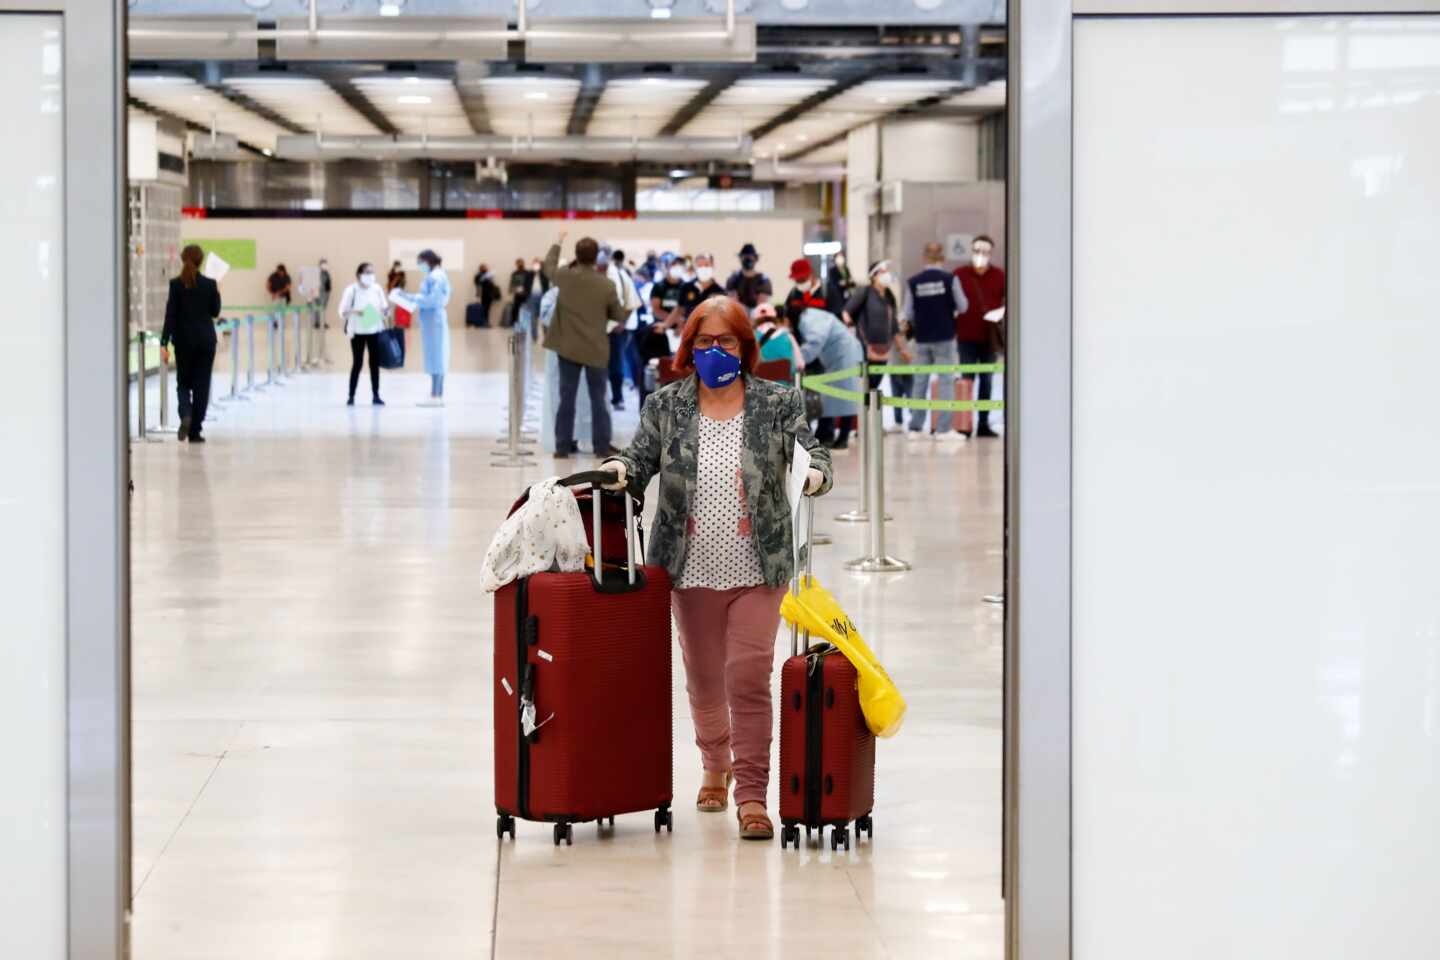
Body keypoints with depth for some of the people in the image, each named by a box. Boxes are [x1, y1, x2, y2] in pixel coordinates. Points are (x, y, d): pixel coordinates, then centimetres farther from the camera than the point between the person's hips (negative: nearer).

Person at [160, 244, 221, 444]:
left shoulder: (176, 284, -7)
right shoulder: (210, 284, -5)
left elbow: (171, 315, -9)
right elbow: (215, 312, 4)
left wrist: (164, 343, -9)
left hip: (184, 339, 0)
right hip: (206, 339, 0)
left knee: (183, 382, 13)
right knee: (201, 385, 6)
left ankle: (186, 415, -15)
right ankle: (195, 431, 5)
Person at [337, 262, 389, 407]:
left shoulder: (377, 288, 3)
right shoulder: (351, 290, -8)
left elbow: (384, 307, 10)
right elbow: (343, 311, -8)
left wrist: (386, 310, -14)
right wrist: (354, 312, -27)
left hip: (375, 330, 3)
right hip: (358, 331, -3)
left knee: (375, 363, 4)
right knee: (357, 363, -2)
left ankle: (375, 396, 10)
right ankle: (351, 396, 6)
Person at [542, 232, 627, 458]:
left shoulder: (565, 277, -9)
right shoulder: (607, 285, -12)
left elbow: (549, 267, 15)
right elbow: (619, 316, -2)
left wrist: (557, 244, 29)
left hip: (569, 348, 1)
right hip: (596, 351, -1)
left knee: (567, 399, 8)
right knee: (598, 400, 7)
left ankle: (563, 447, 9)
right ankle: (602, 447, 8)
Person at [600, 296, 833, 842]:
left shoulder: (778, 403, 2)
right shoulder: (665, 406, 6)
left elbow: (811, 449, -6)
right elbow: (641, 459, 2)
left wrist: (815, 473, -29)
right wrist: (621, 469, -21)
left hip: (758, 569, -2)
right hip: (692, 569, 2)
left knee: (749, 678, -10)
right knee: (703, 678, 14)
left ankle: (751, 794, -6)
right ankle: (715, 766, 39)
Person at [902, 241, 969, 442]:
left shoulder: (913, 282, -3)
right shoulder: (950, 279, -8)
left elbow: (907, 314, -1)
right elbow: (962, 306, -3)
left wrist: (907, 322, 20)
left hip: (922, 339, 2)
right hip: (945, 337, -2)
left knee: (919, 382, 9)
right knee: (946, 381, 1)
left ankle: (915, 427, 10)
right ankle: (944, 428, -4)